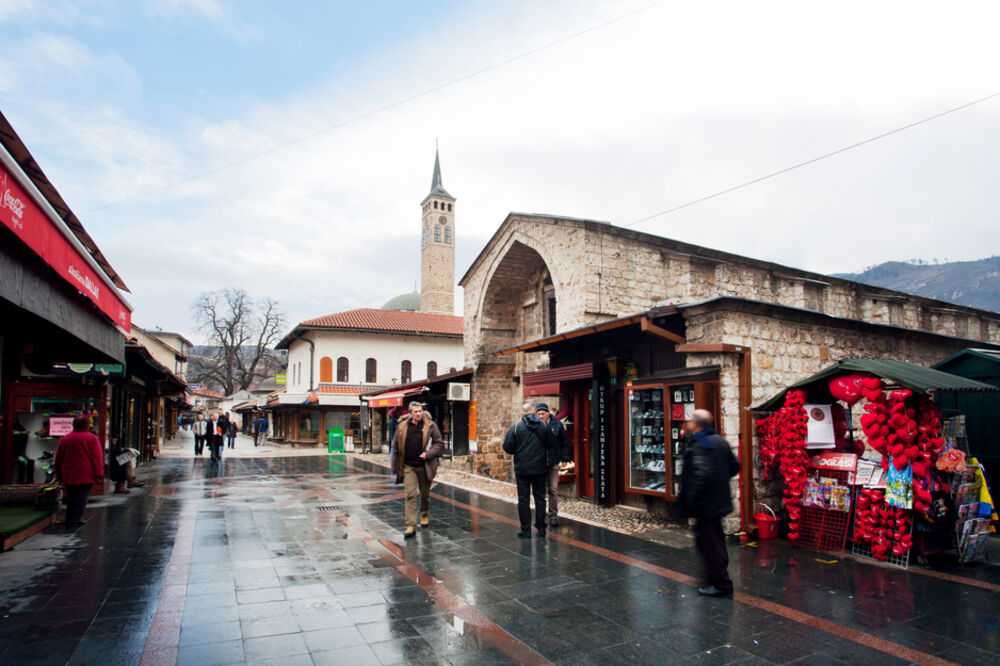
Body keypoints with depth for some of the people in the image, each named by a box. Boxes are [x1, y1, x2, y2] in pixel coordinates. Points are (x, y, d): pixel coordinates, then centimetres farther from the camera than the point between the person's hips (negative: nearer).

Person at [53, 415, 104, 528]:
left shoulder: (64, 439, 9)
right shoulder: (92, 438, -5)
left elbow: (58, 460, 14)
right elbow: (97, 458, -9)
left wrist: (59, 476, 21)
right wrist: (99, 475, -7)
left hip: (68, 476, 5)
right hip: (86, 476, -5)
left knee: (71, 499, 15)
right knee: (82, 497, -1)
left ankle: (69, 520, 18)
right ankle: (75, 520, -7)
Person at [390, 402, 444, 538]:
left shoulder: (430, 426, -4)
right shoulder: (402, 427, 0)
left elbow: (439, 443, 1)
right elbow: (396, 448, 7)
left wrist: (428, 453, -15)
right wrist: (395, 468, 7)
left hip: (425, 466, 0)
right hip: (408, 466, 0)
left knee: (425, 494, 14)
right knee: (410, 494, -8)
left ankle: (425, 516, 39)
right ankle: (411, 526, -7)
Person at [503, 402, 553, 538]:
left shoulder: (516, 427, -8)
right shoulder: (544, 426, 0)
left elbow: (507, 447, -9)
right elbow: (550, 444, 3)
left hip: (522, 469, -3)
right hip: (540, 469, 3)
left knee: (523, 499, 4)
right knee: (540, 497, 13)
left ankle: (526, 530, 7)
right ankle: (541, 528, 17)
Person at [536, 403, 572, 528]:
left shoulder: (557, 424, 0)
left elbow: (564, 442, 7)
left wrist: (565, 457, 3)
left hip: (553, 463, 1)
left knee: (553, 490, 4)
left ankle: (553, 516, 14)